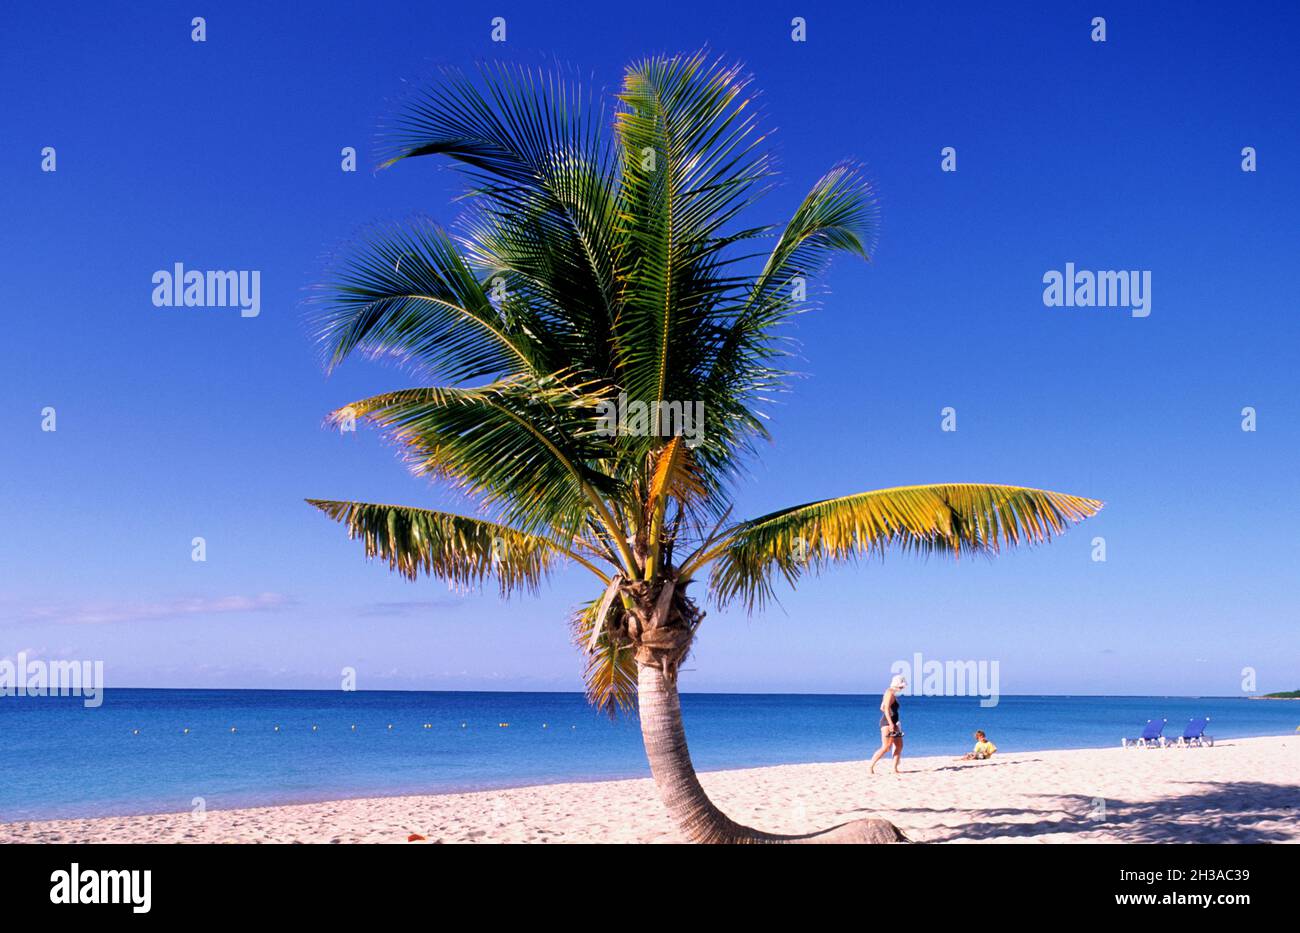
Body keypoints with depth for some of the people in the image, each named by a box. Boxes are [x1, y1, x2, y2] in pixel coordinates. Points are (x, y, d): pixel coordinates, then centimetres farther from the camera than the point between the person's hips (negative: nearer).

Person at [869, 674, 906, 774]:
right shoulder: (890, 693, -12)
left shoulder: (892, 693, 18)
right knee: (886, 747, -11)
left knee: (899, 746, 8)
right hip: (888, 723, -10)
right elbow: (886, 708, -22)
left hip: (892, 723, 10)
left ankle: (895, 769, 9)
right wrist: (891, 723, -27)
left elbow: (882, 708, 24)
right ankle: (871, 767, -9)